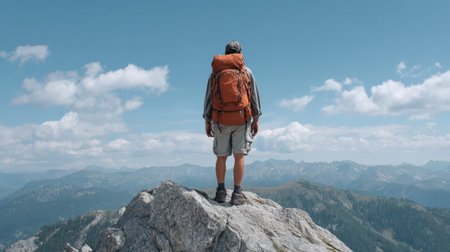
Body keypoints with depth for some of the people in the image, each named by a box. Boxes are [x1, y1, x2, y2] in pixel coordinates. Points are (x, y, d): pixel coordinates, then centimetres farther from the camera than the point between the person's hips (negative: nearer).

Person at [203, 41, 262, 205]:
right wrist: (256, 120, 8)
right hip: (241, 119, -1)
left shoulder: (215, 73, 7)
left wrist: (207, 122, 12)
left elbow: (208, 99, 6)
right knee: (239, 156, 0)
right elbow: (254, 97, 2)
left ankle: (221, 191, 9)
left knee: (221, 157, 10)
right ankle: (237, 194, -1)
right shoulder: (246, 72, 3)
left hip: (221, 120, 1)